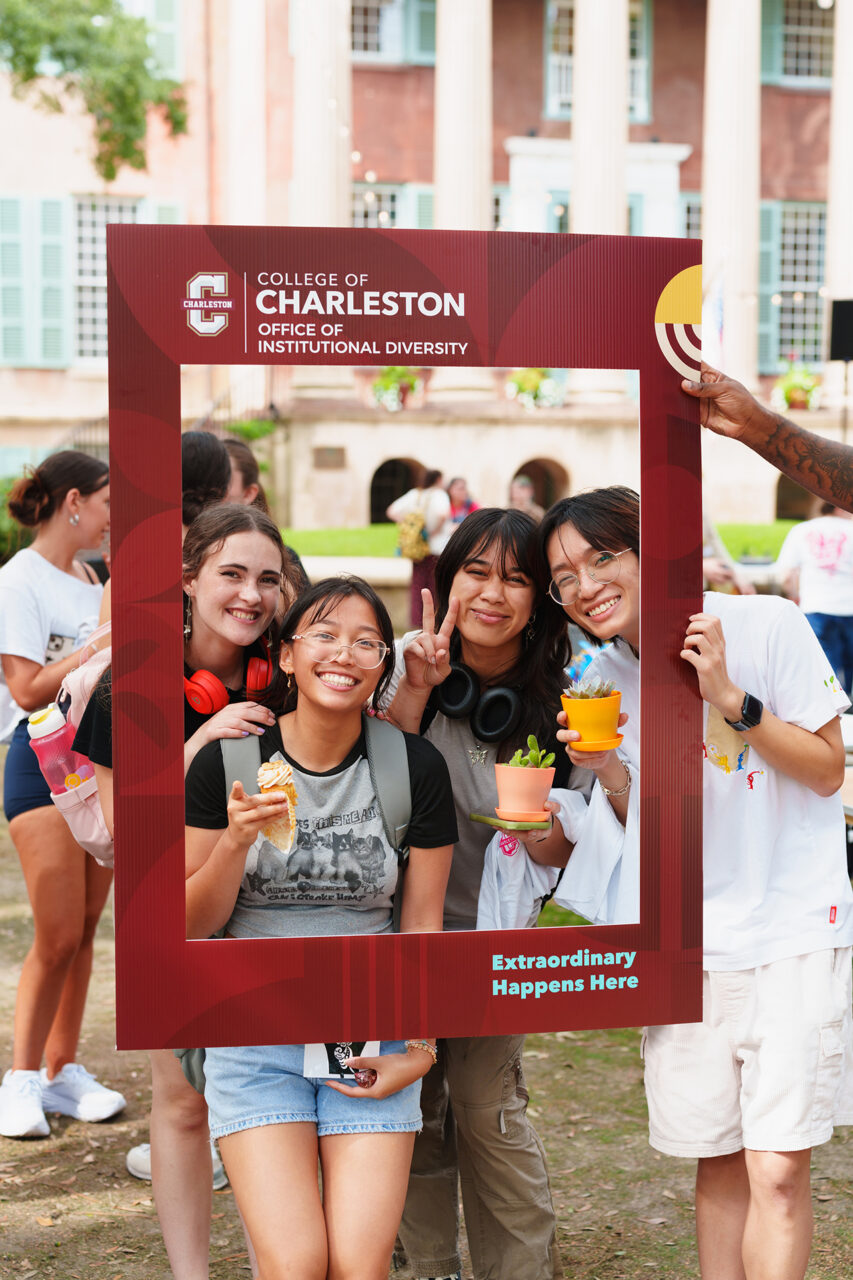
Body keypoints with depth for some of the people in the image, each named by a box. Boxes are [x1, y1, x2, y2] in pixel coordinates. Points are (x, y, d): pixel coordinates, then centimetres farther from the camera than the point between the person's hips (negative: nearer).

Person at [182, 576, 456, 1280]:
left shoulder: (415, 767, -3)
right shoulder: (228, 760, -5)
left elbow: (423, 924, 4)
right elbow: (190, 926, -1)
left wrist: (420, 1050, -2)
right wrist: (238, 839, -18)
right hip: (255, 1031, -1)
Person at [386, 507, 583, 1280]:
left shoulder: (553, 703, -8)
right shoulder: (412, 667, -9)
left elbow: (558, 857, -4)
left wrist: (540, 823, -26)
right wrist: (412, 694, -25)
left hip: (490, 931, -1)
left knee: (489, 1112, 3)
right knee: (415, 1113, 11)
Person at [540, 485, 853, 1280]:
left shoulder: (765, 625, -9)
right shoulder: (604, 682, 4)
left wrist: (730, 698, -19)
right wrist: (607, 772, -12)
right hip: (687, 945, 4)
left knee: (777, 1167, -9)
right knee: (718, 1163, 11)